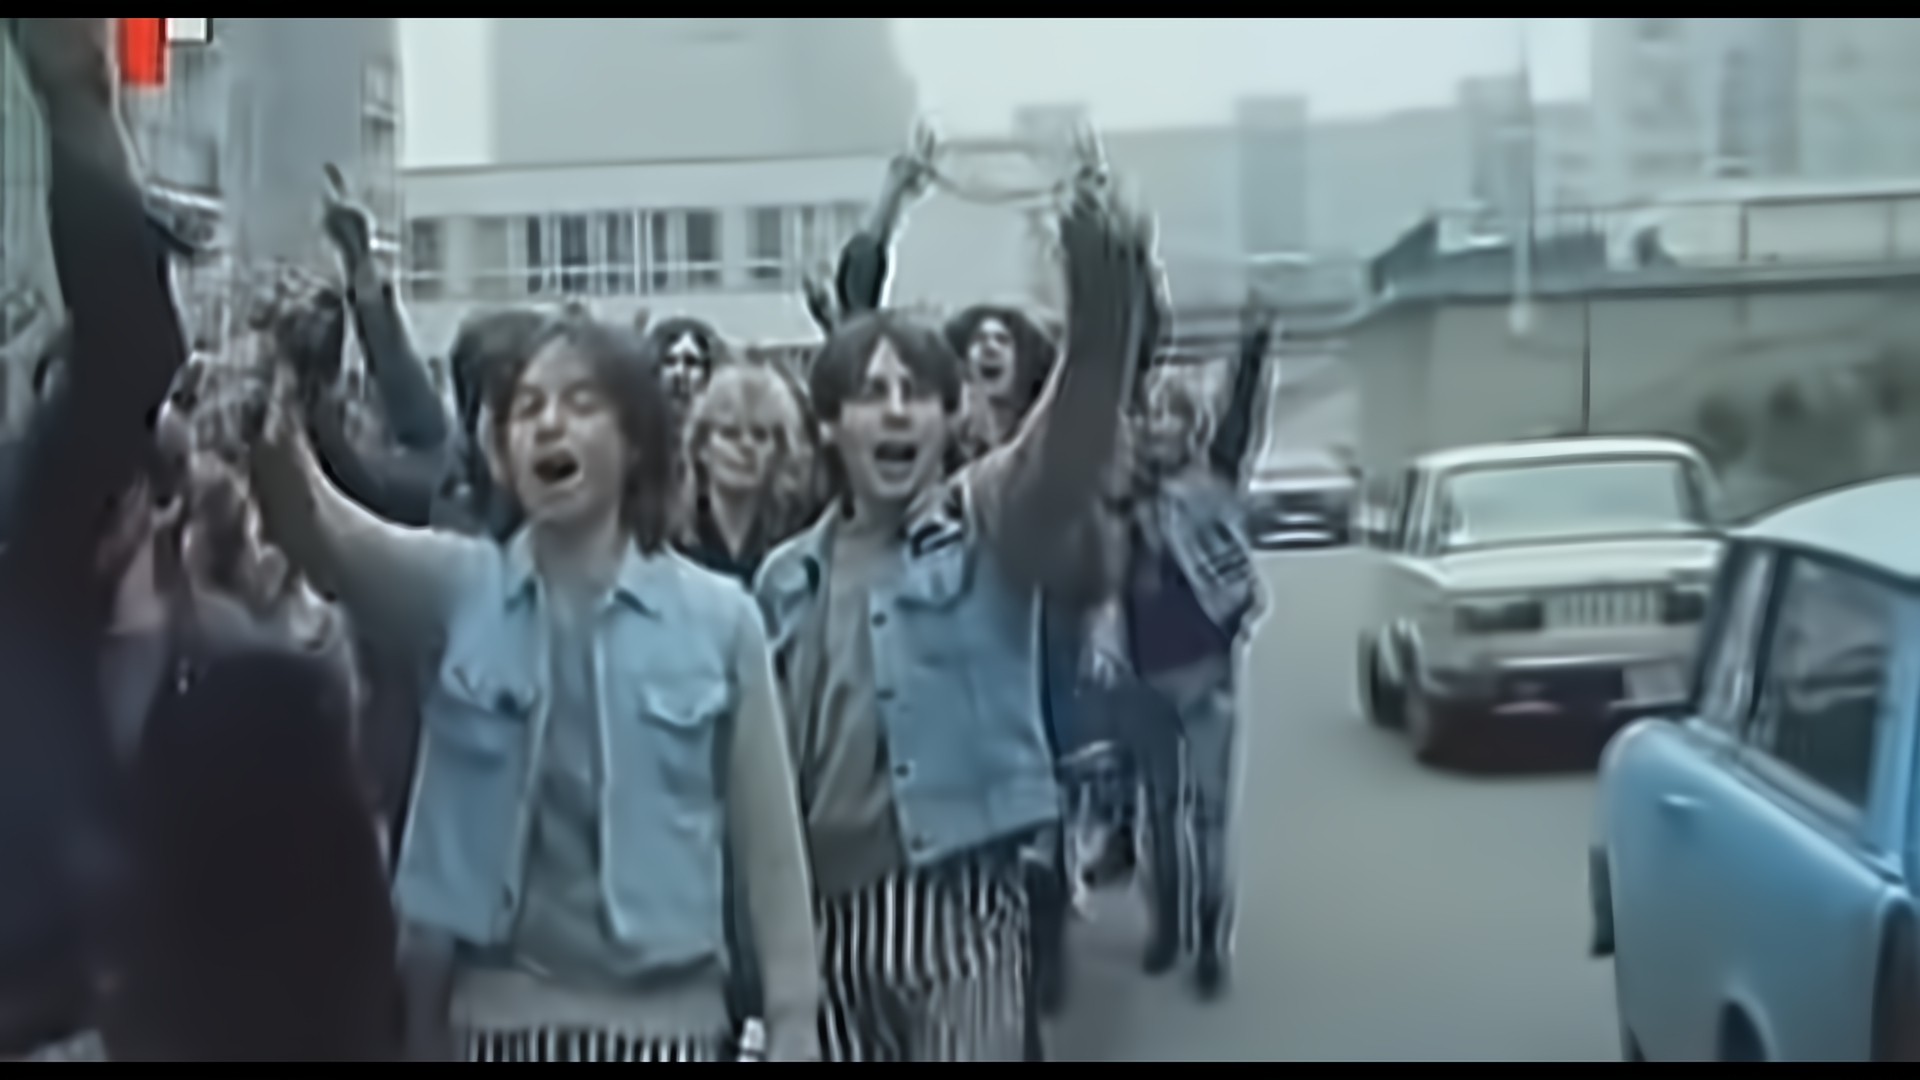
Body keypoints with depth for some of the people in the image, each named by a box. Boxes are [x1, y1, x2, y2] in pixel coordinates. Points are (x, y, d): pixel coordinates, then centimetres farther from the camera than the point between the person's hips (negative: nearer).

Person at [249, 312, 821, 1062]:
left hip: (662, 1016, -1)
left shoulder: (717, 618, -1)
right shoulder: (458, 590, 3)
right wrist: (272, 417, -36)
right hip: (496, 1014, 1)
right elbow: (318, 531, -17)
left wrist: (793, 1026, -2)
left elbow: (768, 844, 1)